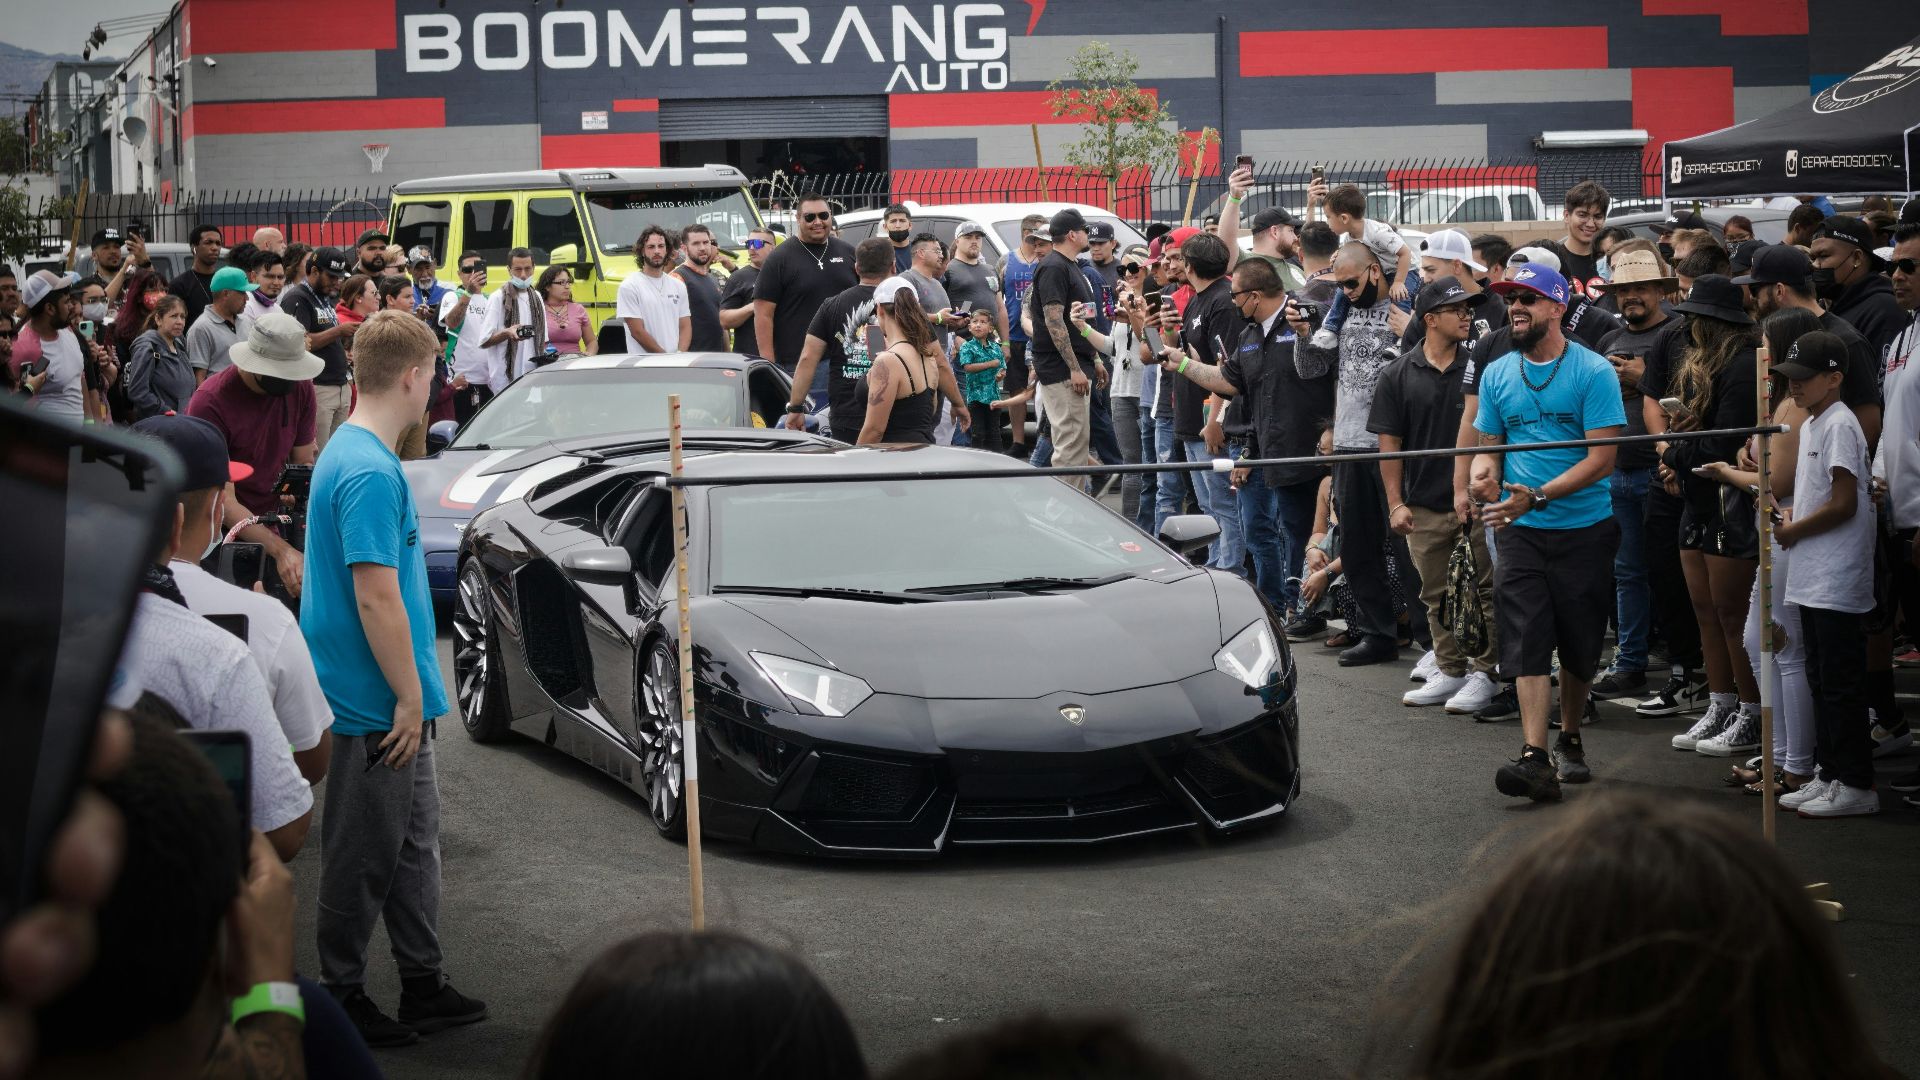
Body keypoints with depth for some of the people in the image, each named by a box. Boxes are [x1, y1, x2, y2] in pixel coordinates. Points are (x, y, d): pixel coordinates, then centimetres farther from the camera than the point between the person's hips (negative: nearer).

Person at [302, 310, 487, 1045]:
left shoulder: (351, 454, 10)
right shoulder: (371, 472, -22)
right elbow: (377, 599, -25)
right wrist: (409, 698, -19)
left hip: (391, 705, 10)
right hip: (376, 704, -10)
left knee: (416, 841, 17)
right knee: (367, 855, 3)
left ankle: (424, 986, 27)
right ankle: (342, 997, 15)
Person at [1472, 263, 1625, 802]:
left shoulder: (1593, 372, -7)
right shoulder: (1496, 374, 7)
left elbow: (1601, 458, -12)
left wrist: (1537, 496, -22)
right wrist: (1483, 472, -10)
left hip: (1584, 528, -2)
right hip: (1520, 531, 2)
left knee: (1579, 645, 9)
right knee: (1526, 641, -10)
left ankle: (1569, 741, 29)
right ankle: (1535, 758, -15)